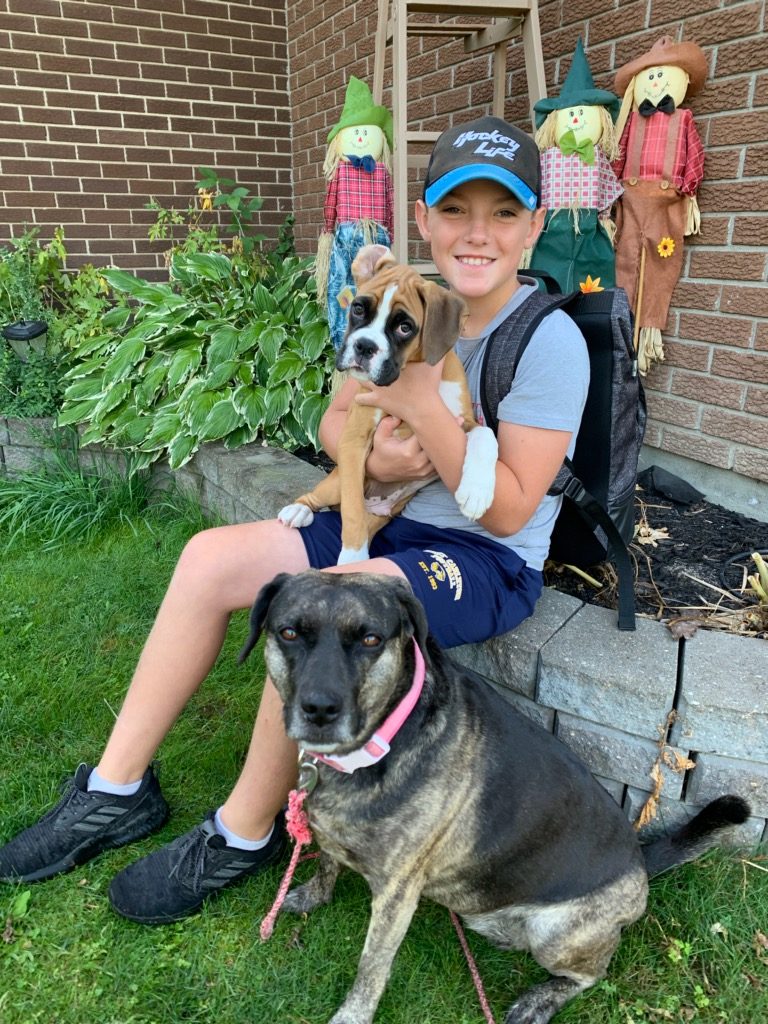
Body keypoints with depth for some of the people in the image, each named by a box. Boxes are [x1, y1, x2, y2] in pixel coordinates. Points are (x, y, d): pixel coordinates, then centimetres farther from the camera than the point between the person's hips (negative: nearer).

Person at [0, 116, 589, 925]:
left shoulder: (550, 342, -15)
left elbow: (509, 510, -19)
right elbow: (333, 422, 8)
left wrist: (424, 404, -27)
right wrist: (372, 453, -16)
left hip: (491, 562, -6)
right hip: (388, 521, 7)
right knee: (211, 556, -9)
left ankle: (245, 833, -5)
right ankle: (117, 790, 4)